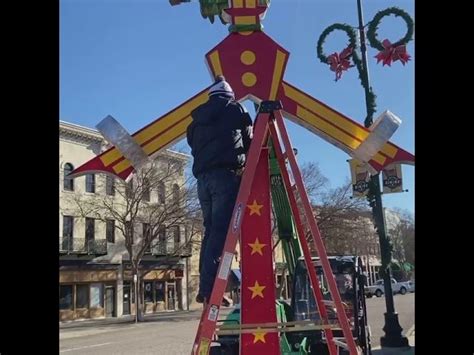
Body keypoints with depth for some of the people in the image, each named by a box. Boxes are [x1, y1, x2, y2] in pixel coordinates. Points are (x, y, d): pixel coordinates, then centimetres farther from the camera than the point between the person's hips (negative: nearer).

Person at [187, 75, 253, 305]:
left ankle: (205, 287, 3)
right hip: (226, 174, -6)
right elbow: (250, 140, 14)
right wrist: (244, 163, 29)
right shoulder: (235, 109, 12)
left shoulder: (198, 118, 26)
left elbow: (194, 145, 22)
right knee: (221, 231, -13)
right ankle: (209, 288, -21)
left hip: (202, 177, 6)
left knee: (211, 231, 8)